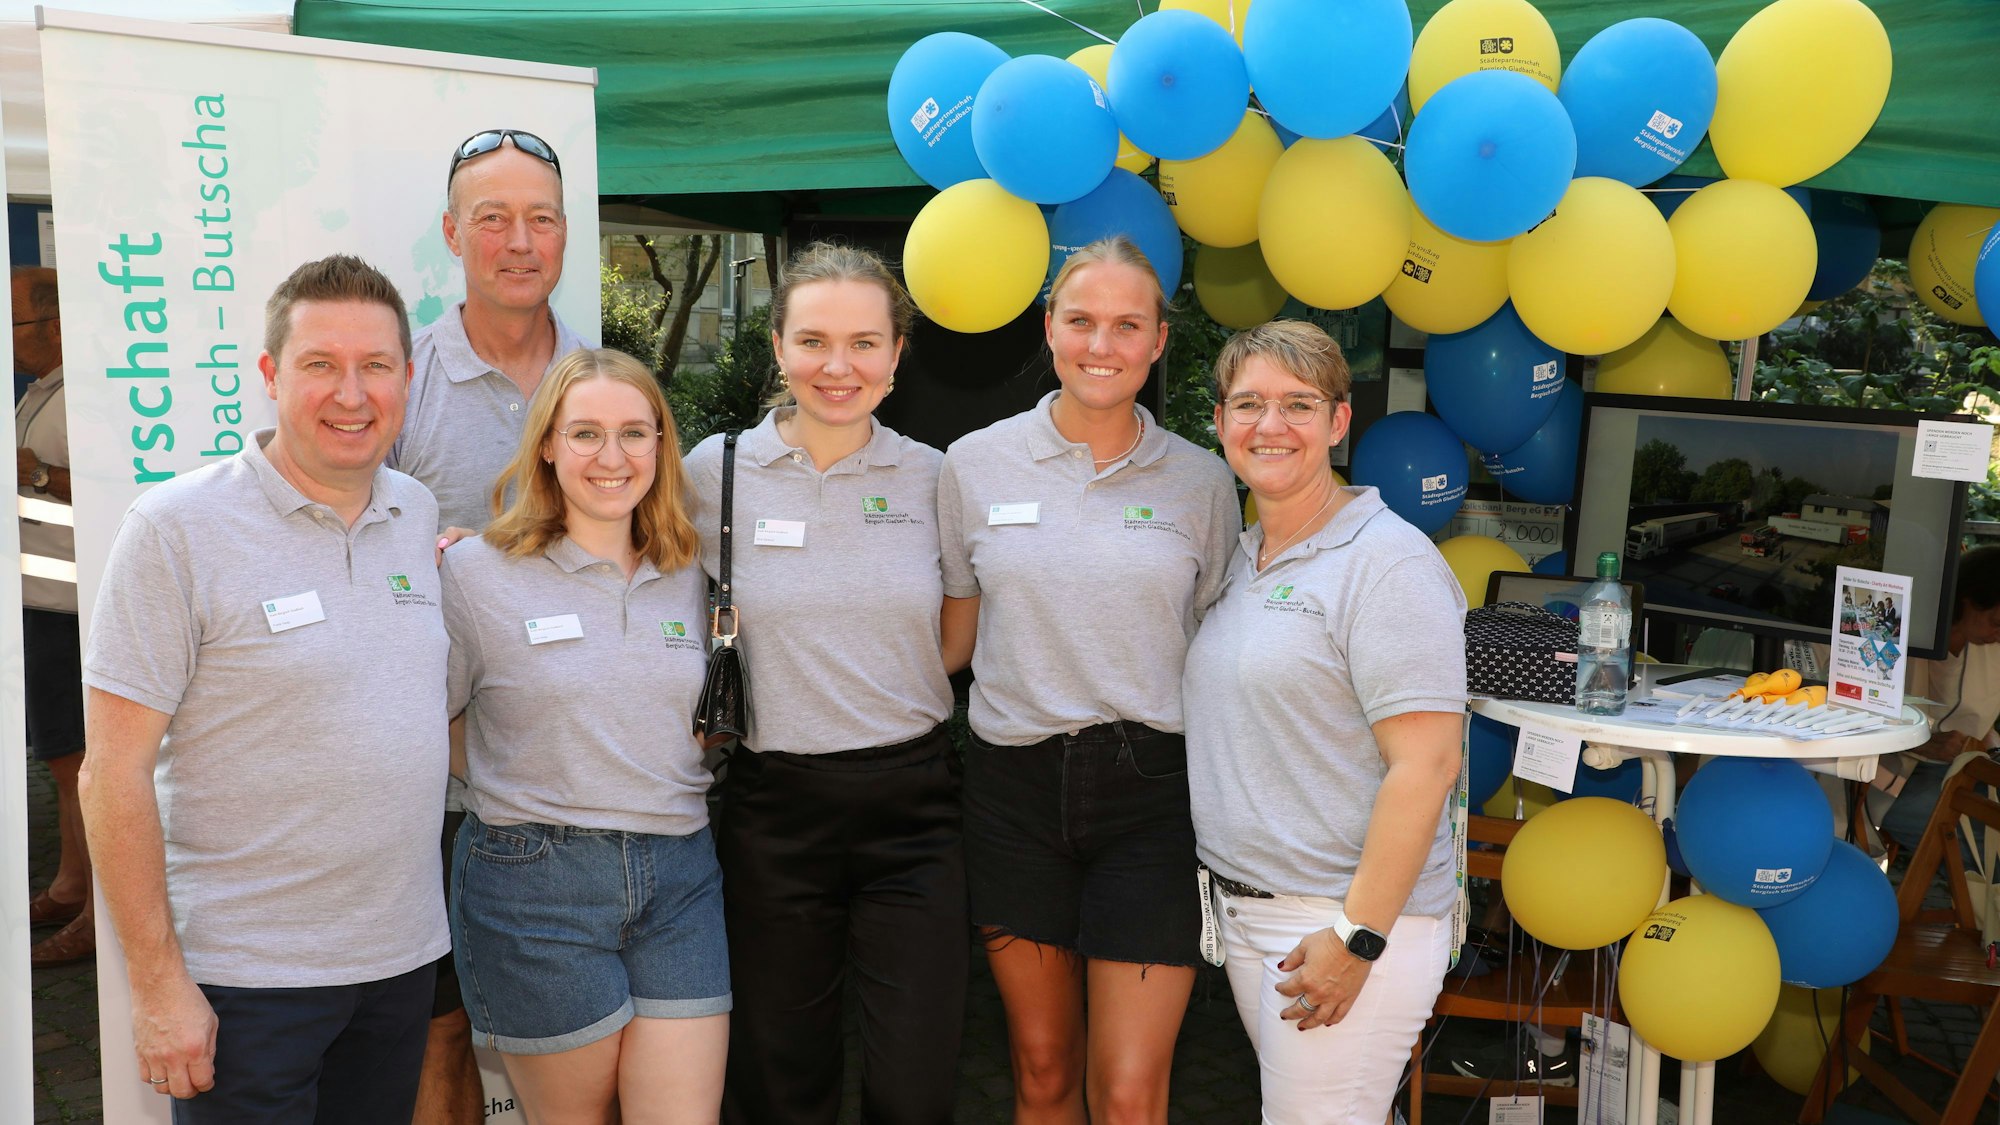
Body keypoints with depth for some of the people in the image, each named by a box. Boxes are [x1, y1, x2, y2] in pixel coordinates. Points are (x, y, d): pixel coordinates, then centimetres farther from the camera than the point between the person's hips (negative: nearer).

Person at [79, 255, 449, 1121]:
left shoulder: (417, 513, 5)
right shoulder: (177, 529, -12)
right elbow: (115, 771, -13)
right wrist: (157, 982, -14)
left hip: (403, 954, 6)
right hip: (246, 979, -5)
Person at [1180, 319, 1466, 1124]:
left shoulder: (1387, 562, -14)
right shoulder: (1239, 559, 10)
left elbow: (1426, 765, -20)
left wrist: (1358, 936, -21)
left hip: (1346, 915, -8)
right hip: (1243, 907, 8)